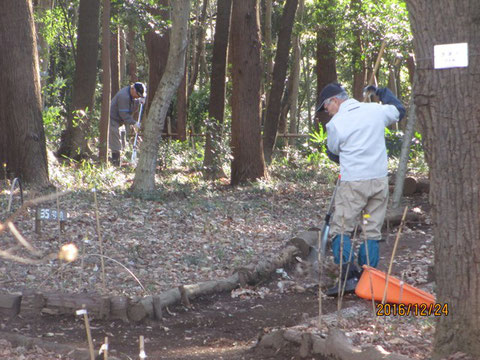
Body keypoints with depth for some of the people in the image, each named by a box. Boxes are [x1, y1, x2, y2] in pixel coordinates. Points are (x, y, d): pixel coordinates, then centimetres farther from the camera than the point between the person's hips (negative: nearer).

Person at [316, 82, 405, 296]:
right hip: (380, 180, 5)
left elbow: (333, 153, 8)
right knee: (372, 231, 9)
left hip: (353, 183, -5)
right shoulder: (376, 110, 5)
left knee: (340, 229, 3)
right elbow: (399, 110, 26)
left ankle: (348, 276, -10)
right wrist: (380, 92, 38)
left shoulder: (336, 124, -7)